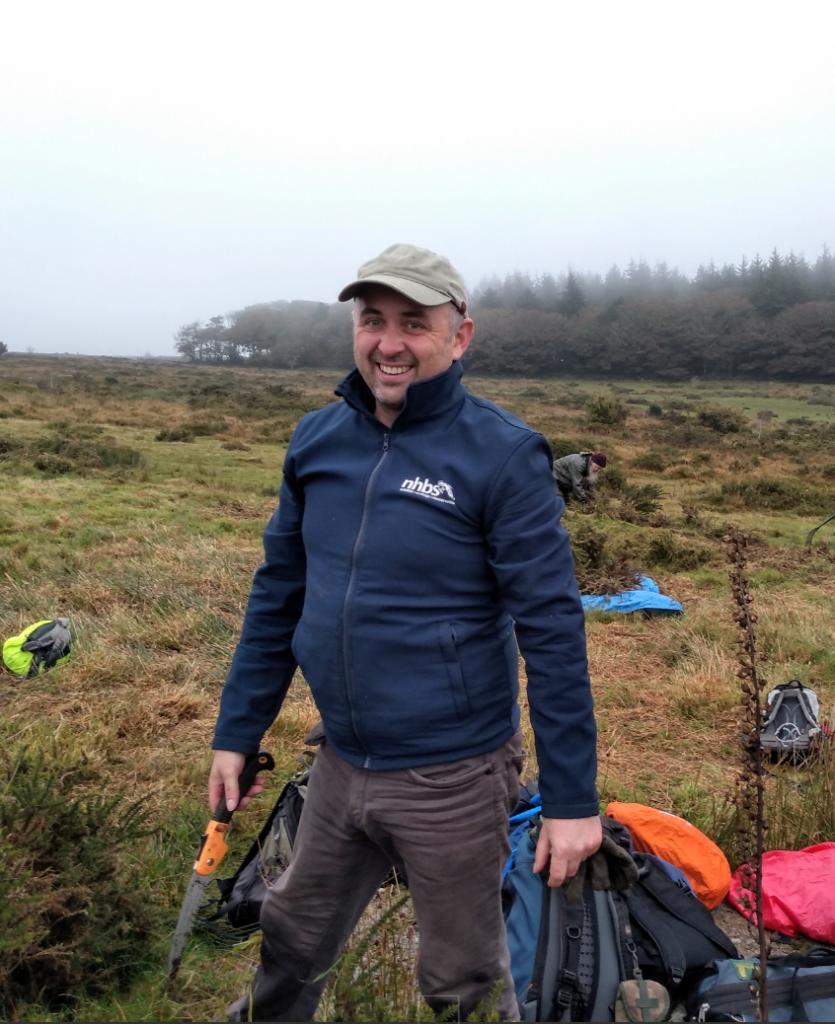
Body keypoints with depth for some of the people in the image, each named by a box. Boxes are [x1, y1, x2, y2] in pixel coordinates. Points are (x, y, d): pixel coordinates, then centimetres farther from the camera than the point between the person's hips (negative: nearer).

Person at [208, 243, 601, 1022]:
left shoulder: (503, 454, -15)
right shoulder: (316, 440, 1)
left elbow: (552, 631, -15)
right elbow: (277, 596, 8)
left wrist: (571, 799, -13)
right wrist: (237, 732, 10)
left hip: (451, 778, -5)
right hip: (340, 765, 5)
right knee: (291, 947, 26)